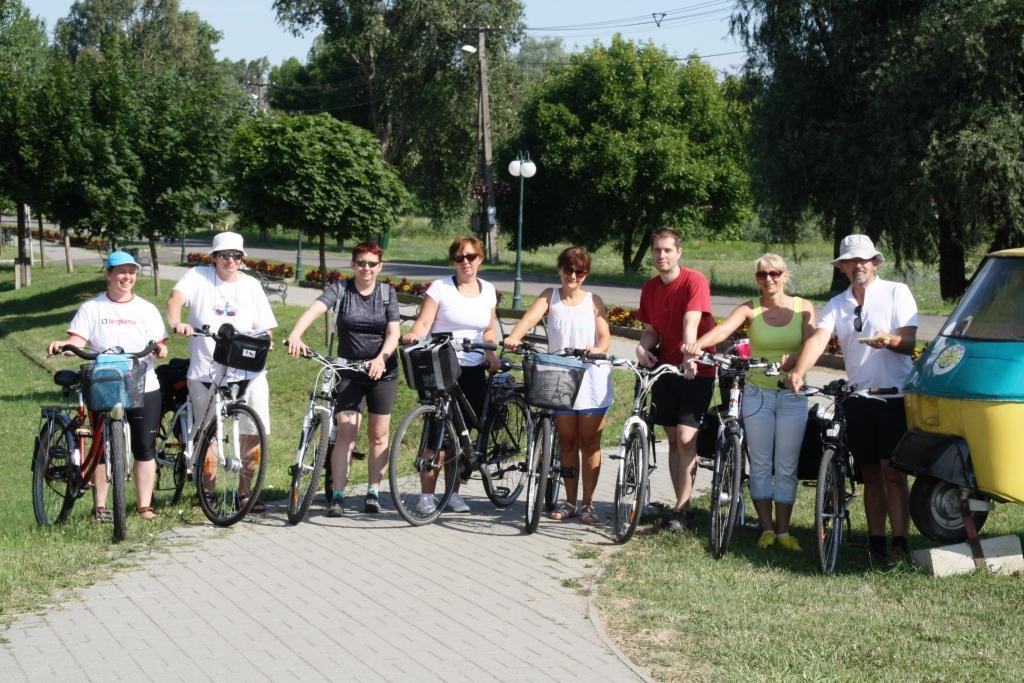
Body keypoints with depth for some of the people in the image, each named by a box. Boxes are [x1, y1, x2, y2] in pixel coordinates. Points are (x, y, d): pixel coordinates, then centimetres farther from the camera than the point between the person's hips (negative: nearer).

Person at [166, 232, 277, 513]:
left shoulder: (251, 285, 11)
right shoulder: (198, 277, 3)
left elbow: (265, 328, 12)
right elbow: (176, 298, -15)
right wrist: (176, 323, -35)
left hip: (247, 371, 2)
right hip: (205, 371, -2)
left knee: (254, 434, -3)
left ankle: (244, 492, 12)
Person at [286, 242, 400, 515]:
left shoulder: (387, 293, 1)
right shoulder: (340, 289, -3)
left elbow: (393, 333, -7)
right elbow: (315, 309, -20)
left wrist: (381, 359, -26)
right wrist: (295, 335, -39)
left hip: (382, 370, 1)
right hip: (349, 370, -1)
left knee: (379, 434, 6)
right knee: (346, 432, -9)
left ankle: (373, 492, 16)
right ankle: (338, 496, -7)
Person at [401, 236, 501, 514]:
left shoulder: (487, 290, 10)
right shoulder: (440, 287, -3)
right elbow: (423, 322, -8)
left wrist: (491, 353, 2)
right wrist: (413, 334, -29)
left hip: (473, 370, 4)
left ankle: (453, 493, 17)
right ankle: (426, 494, 0)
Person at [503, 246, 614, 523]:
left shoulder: (594, 301, 5)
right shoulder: (550, 296, 5)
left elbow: (605, 336, -4)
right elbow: (531, 316, -13)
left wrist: (598, 349, -28)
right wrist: (514, 336, -34)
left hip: (591, 377, -1)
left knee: (589, 443, 2)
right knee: (567, 442, 7)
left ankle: (588, 503, 11)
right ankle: (570, 502, 16)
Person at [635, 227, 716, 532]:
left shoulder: (694, 281, -13)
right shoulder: (650, 289, 6)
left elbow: (691, 322, -27)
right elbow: (651, 330, 11)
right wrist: (643, 347, -11)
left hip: (695, 370, -6)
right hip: (665, 368, 6)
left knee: (686, 437, -11)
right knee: (673, 438, 8)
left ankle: (681, 509, -7)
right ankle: (683, 503, 16)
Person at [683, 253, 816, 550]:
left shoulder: (803, 308, 1)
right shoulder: (749, 309, -2)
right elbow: (722, 330, -20)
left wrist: (793, 359, -34)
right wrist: (697, 344, -41)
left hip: (792, 394, 0)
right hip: (758, 393, 0)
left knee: (786, 467, 4)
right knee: (760, 466, 3)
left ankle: (784, 530, 12)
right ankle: (767, 528, 12)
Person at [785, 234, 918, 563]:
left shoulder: (896, 292, -1)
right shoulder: (837, 304, 10)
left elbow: (909, 341, -9)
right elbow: (818, 338, -7)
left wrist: (890, 340, -32)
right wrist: (798, 370, -25)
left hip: (895, 396, -4)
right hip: (858, 398, 5)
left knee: (893, 472, -9)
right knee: (870, 474, 9)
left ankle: (900, 545, -9)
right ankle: (876, 542, 16)